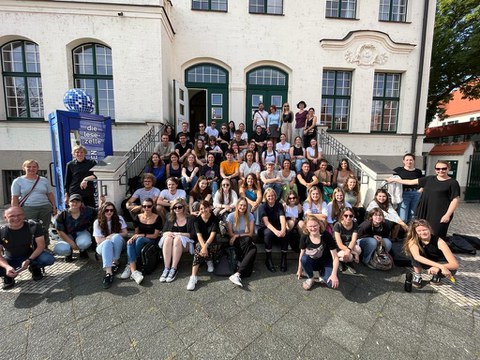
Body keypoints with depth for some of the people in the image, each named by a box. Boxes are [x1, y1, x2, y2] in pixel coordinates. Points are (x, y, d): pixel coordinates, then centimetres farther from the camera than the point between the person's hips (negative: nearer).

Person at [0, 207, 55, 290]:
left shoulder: (33, 227, -16)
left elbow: (41, 245, -16)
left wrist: (28, 260, -30)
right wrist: (7, 267, -35)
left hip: (31, 256, -1)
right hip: (11, 260, 1)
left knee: (49, 259, -32)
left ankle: (34, 268, 4)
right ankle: (9, 275, 6)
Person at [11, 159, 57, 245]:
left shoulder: (44, 180, 9)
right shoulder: (18, 181, 3)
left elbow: (50, 194, 12)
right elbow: (14, 198, 0)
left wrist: (54, 207, 7)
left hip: (45, 208, 2)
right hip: (27, 209, -2)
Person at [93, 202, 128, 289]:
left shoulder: (119, 218, -2)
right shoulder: (97, 222, -4)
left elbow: (125, 233, -1)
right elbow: (98, 240, -7)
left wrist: (114, 235, -17)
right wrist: (109, 238, -19)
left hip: (117, 245, 1)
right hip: (103, 246, -1)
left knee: (116, 237, -33)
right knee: (107, 242, -37)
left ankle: (115, 262, -19)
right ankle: (108, 272, -51)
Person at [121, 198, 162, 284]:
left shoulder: (157, 218, -5)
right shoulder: (138, 217, 7)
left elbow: (155, 235, -6)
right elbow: (136, 232, 11)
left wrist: (141, 235, -15)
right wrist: (133, 237, -13)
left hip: (151, 241, -3)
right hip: (139, 239, 3)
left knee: (139, 240, -33)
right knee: (130, 243, -29)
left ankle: (130, 266, -20)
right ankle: (133, 271, -38)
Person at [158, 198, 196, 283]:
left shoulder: (190, 219, 6)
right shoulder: (169, 218, 17)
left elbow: (193, 234, -3)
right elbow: (163, 232, 11)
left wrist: (180, 234, -14)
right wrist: (168, 233, -12)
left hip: (185, 243, -3)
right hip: (170, 241, 3)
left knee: (178, 239, -34)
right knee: (167, 239, -30)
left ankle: (173, 269, -34)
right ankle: (166, 269, -34)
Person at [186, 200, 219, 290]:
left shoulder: (214, 219, -6)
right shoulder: (197, 220, -2)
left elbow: (212, 235, -17)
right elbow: (199, 235, -13)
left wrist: (205, 246, -34)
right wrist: (203, 246, -32)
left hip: (212, 243, -1)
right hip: (201, 242, 1)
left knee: (199, 250, -32)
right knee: (199, 248, -34)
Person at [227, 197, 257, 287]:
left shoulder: (250, 216, -2)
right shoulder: (231, 216, -6)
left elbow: (251, 233, -2)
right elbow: (230, 234, -5)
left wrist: (237, 235, -11)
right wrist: (244, 235, -13)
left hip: (246, 241, 3)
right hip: (235, 242, -2)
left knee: (254, 249, -30)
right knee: (247, 240, -34)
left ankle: (237, 274, -34)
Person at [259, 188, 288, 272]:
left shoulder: (279, 205, -2)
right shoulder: (262, 206, -8)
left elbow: (282, 218, -18)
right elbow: (266, 222, -22)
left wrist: (283, 230, -39)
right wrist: (275, 231, -39)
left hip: (278, 227, 2)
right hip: (266, 228, -2)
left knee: (285, 234, -30)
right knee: (268, 233, -36)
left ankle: (284, 258, -15)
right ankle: (268, 259, -21)